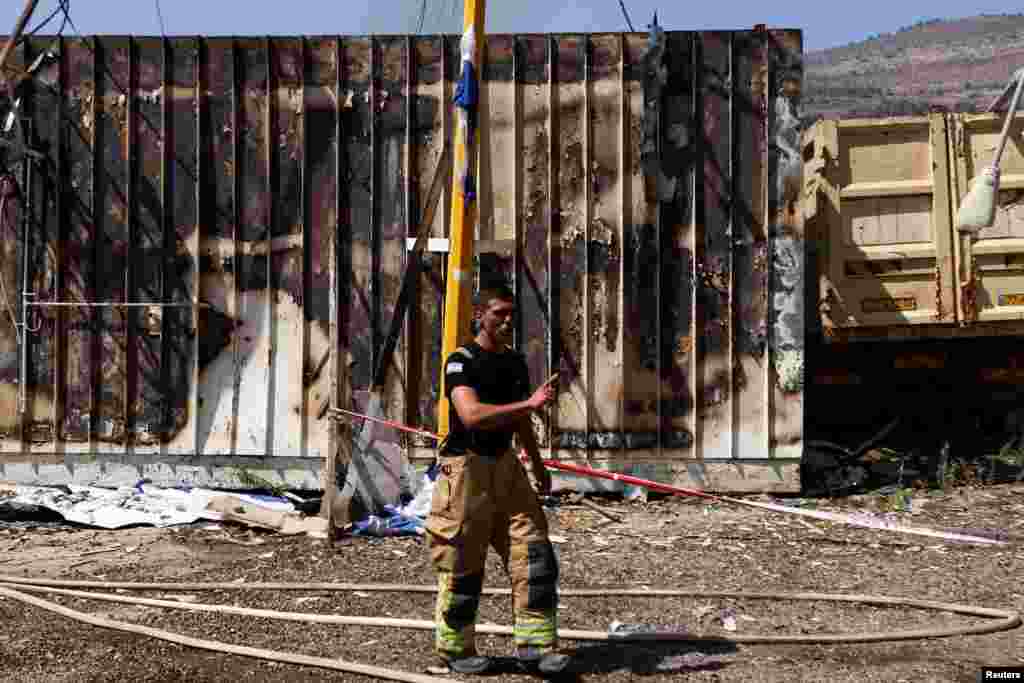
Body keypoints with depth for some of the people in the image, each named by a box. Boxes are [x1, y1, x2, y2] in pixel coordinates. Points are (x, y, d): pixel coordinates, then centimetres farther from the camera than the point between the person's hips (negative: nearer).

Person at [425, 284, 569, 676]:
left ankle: (534, 645, 4)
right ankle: (455, 649, 16)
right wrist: (529, 404, -28)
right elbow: (471, 415, -27)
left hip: (505, 465, 7)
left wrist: (538, 467, 29)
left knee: (534, 554, -1)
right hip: (467, 467, -7)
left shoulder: (515, 362, 12)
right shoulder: (461, 361, -11)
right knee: (462, 565, 1)